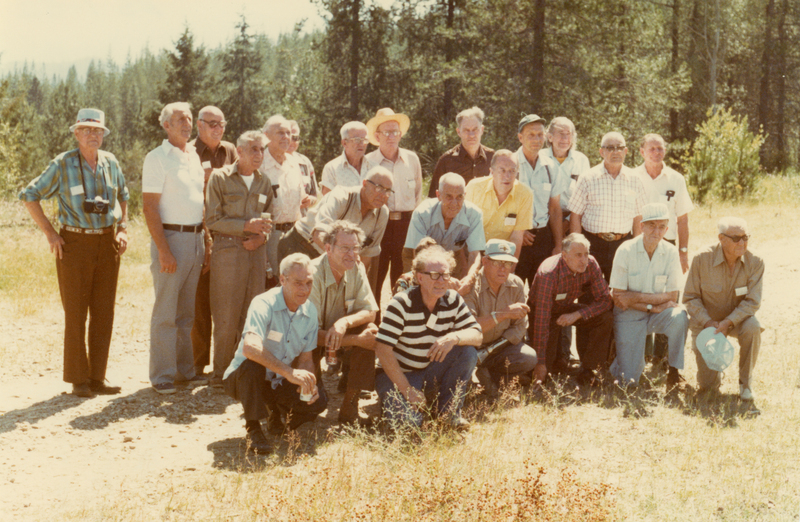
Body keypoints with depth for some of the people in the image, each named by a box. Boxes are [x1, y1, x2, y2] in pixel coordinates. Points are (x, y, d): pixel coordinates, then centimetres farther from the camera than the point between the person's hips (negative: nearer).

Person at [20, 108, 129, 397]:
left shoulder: (110, 162, 7)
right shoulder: (63, 164, -5)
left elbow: (123, 195, 23)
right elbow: (29, 195, 0)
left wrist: (122, 228, 10)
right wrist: (50, 233, -5)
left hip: (107, 243, 4)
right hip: (75, 244, -4)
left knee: (104, 313, 5)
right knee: (75, 314, -1)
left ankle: (97, 377, 14)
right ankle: (78, 379, 9)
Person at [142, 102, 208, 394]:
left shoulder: (194, 156, 15)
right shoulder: (157, 158, -6)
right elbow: (150, 208, -11)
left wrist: (205, 242, 13)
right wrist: (163, 251, -18)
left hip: (196, 238, 7)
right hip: (170, 237, -7)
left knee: (186, 312, 12)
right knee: (166, 312, -3)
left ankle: (185, 369, 19)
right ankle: (162, 375, 3)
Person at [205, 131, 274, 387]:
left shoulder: (264, 182, 13)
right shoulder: (220, 177, -1)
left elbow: (269, 218, 19)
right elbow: (212, 220, -6)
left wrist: (261, 236, -2)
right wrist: (246, 226, -16)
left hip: (257, 252, 4)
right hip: (228, 251, -4)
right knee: (226, 317, -3)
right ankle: (221, 373, 8)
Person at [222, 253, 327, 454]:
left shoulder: (310, 311, -3)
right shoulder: (264, 304, -24)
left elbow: (306, 358, 4)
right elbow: (250, 347, -43)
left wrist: (308, 383, -18)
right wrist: (289, 372, -50)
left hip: (279, 383, 5)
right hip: (242, 378, -5)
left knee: (319, 400, -19)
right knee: (253, 364, -39)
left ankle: (277, 410, 13)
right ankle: (253, 429, -19)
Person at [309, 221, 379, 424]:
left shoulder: (356, 269, -9)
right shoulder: (313, 275, -30)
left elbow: (370, 311, -9)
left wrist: (344, 322, -32)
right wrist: (357, 339, -33)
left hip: (338, 332, 6)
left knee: (370, 331, -23)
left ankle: (349, 409, -14)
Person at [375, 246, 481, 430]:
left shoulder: (453, 300, -3)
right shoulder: (401, 304, -19)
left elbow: (477, 335, -9)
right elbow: (383, 349, -24)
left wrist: (455, 337, -33)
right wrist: (407, 390, -25)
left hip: (432, 374, 5)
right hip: (399, 375, -4)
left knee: (468, 352, -19)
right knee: (408, 420, -30)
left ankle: (449, 410, -3)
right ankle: (392, 401, 7)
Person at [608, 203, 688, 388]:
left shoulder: (670, 252, -7)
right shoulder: (626, 250, -13)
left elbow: (671, 296, -8)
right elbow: (618, 297, -12)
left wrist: (636, 298, -17)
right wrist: (651, 306, -18)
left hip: (658, 312, 2)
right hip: (629, 315, -2)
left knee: (680, 316, -33)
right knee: (629, 380, -11)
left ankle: (674, 370, -12)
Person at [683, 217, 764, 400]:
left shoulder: (755, 262, -14)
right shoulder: (702, 259, -16)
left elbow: (752, 302, -15)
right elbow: (690, 297, -9)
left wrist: (728, 322, -29)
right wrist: (708, 322, -23)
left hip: (737, 319, 1)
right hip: (706, 321, -1)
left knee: (752, 327, -37)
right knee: (707, 385, -11)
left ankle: (746, 382, -14)